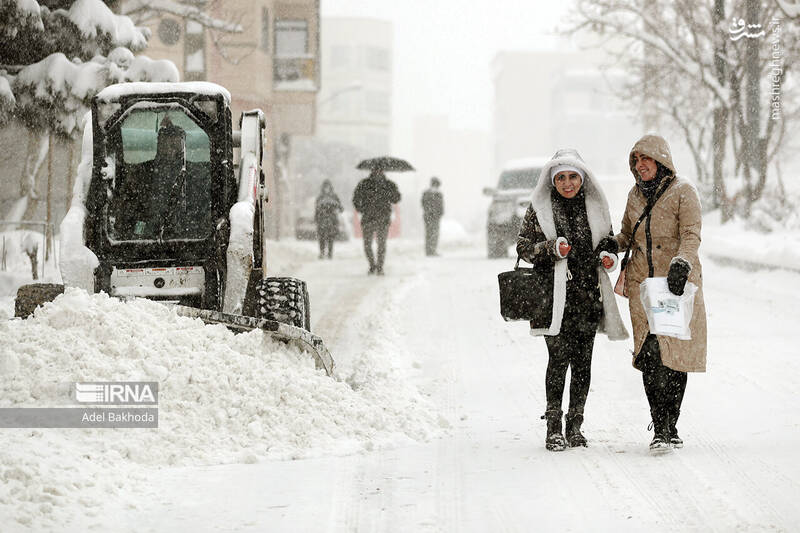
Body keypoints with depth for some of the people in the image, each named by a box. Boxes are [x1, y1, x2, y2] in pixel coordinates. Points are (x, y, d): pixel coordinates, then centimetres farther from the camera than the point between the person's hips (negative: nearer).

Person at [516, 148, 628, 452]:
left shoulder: (595, 207, 10)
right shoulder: (540, 208, 2)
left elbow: (607, 240, 22)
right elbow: (523, 247, 2)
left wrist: (608, 254, 0)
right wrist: (551, 248, -15)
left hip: (588, 293, 3)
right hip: (554, 293, -3)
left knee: (583, 361, 3)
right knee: (559, 358, -11)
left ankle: (575, 426, 14)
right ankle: (553, 428, -4)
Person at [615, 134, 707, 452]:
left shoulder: (683, 192, -3)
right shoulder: (635, 195, 14)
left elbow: (691, 236, -11)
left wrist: (681, 263, -29)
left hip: (677, 283, -4)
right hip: (642, 283, 4)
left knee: (675, 354, -7)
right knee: (650, 357, -5)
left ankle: (667, 428, 0)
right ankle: (664, 430, -1)